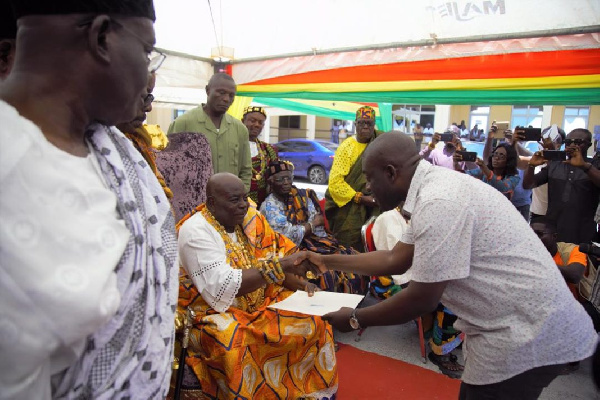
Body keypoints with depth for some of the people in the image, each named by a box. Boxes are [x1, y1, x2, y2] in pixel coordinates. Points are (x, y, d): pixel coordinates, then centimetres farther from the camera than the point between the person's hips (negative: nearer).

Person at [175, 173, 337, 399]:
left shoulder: (245, 221, 2)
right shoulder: (196, 231, -19)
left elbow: (264, 265, 9)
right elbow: (222, 288, -29)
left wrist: (299, 285, -9)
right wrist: (280, 266, -31)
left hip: (256, 305, 7)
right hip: (216, 313, -7)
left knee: (314, 320, -2)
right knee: (238, 346, -36)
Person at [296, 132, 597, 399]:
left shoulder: (438, 202, -26)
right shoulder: (434, 190, 6)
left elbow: (422, 299, -22)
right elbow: (396, 260, 11)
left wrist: (355, 320, -8)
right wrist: (328, 261, 14)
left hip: (528, 334, -9)